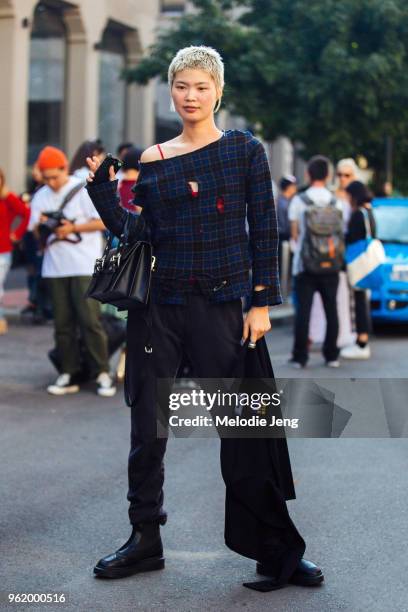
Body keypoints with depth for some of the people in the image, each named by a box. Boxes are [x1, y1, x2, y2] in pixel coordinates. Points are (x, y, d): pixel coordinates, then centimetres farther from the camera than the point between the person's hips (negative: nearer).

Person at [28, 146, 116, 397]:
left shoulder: (84, 190, -1)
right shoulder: (41, 197, 12)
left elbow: (103, 222, -5)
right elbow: (35, 232, 12)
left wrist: (73, 228, -14)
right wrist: (41, 225, -11)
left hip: (85, 265, -5)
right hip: (55, 268, 5)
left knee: (90, 320, -8)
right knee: (63, 323, 5)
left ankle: (102, 373, -3)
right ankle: (69, 375, 9)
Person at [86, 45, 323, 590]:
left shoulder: (245, 150, 1)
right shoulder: (151, 159, 7)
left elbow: (264, 230, 0)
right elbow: (136, 233, 3)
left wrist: (263, 301, -6)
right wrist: (100, 183, -6)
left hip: (221, 305, -2)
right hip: (158, 304, 3)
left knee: (242, 430, -2)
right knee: (147, 427, 6)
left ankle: (275, 549, 8)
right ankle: (145, 540, 19)